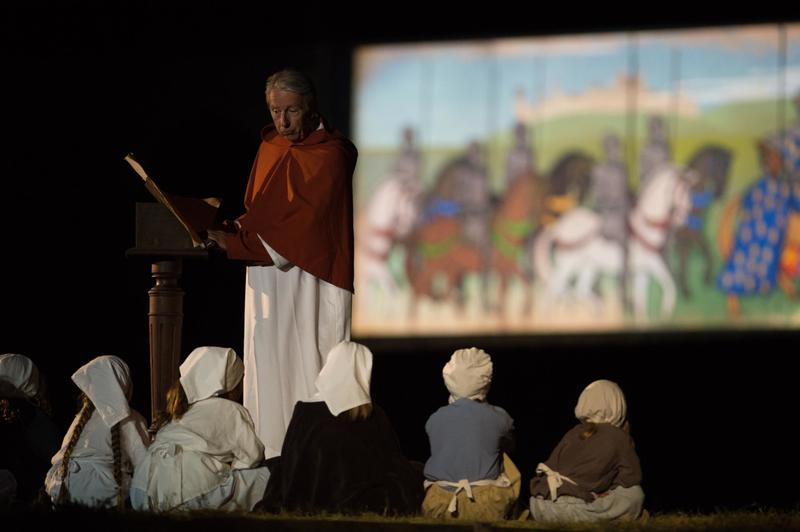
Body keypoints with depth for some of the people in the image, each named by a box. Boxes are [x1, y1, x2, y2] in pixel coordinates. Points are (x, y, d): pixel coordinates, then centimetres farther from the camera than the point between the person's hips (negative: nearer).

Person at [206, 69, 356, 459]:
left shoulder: (330, 156, -11)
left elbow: (304, 222, -18)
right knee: (269, 368, 5)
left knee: (309, 371, -8)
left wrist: (239, 243, -20)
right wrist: (232, 230, 0)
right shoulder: (270, 148, 12)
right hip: (268, 281, 7)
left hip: (312, 284, -7)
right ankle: (273, 455, 7)